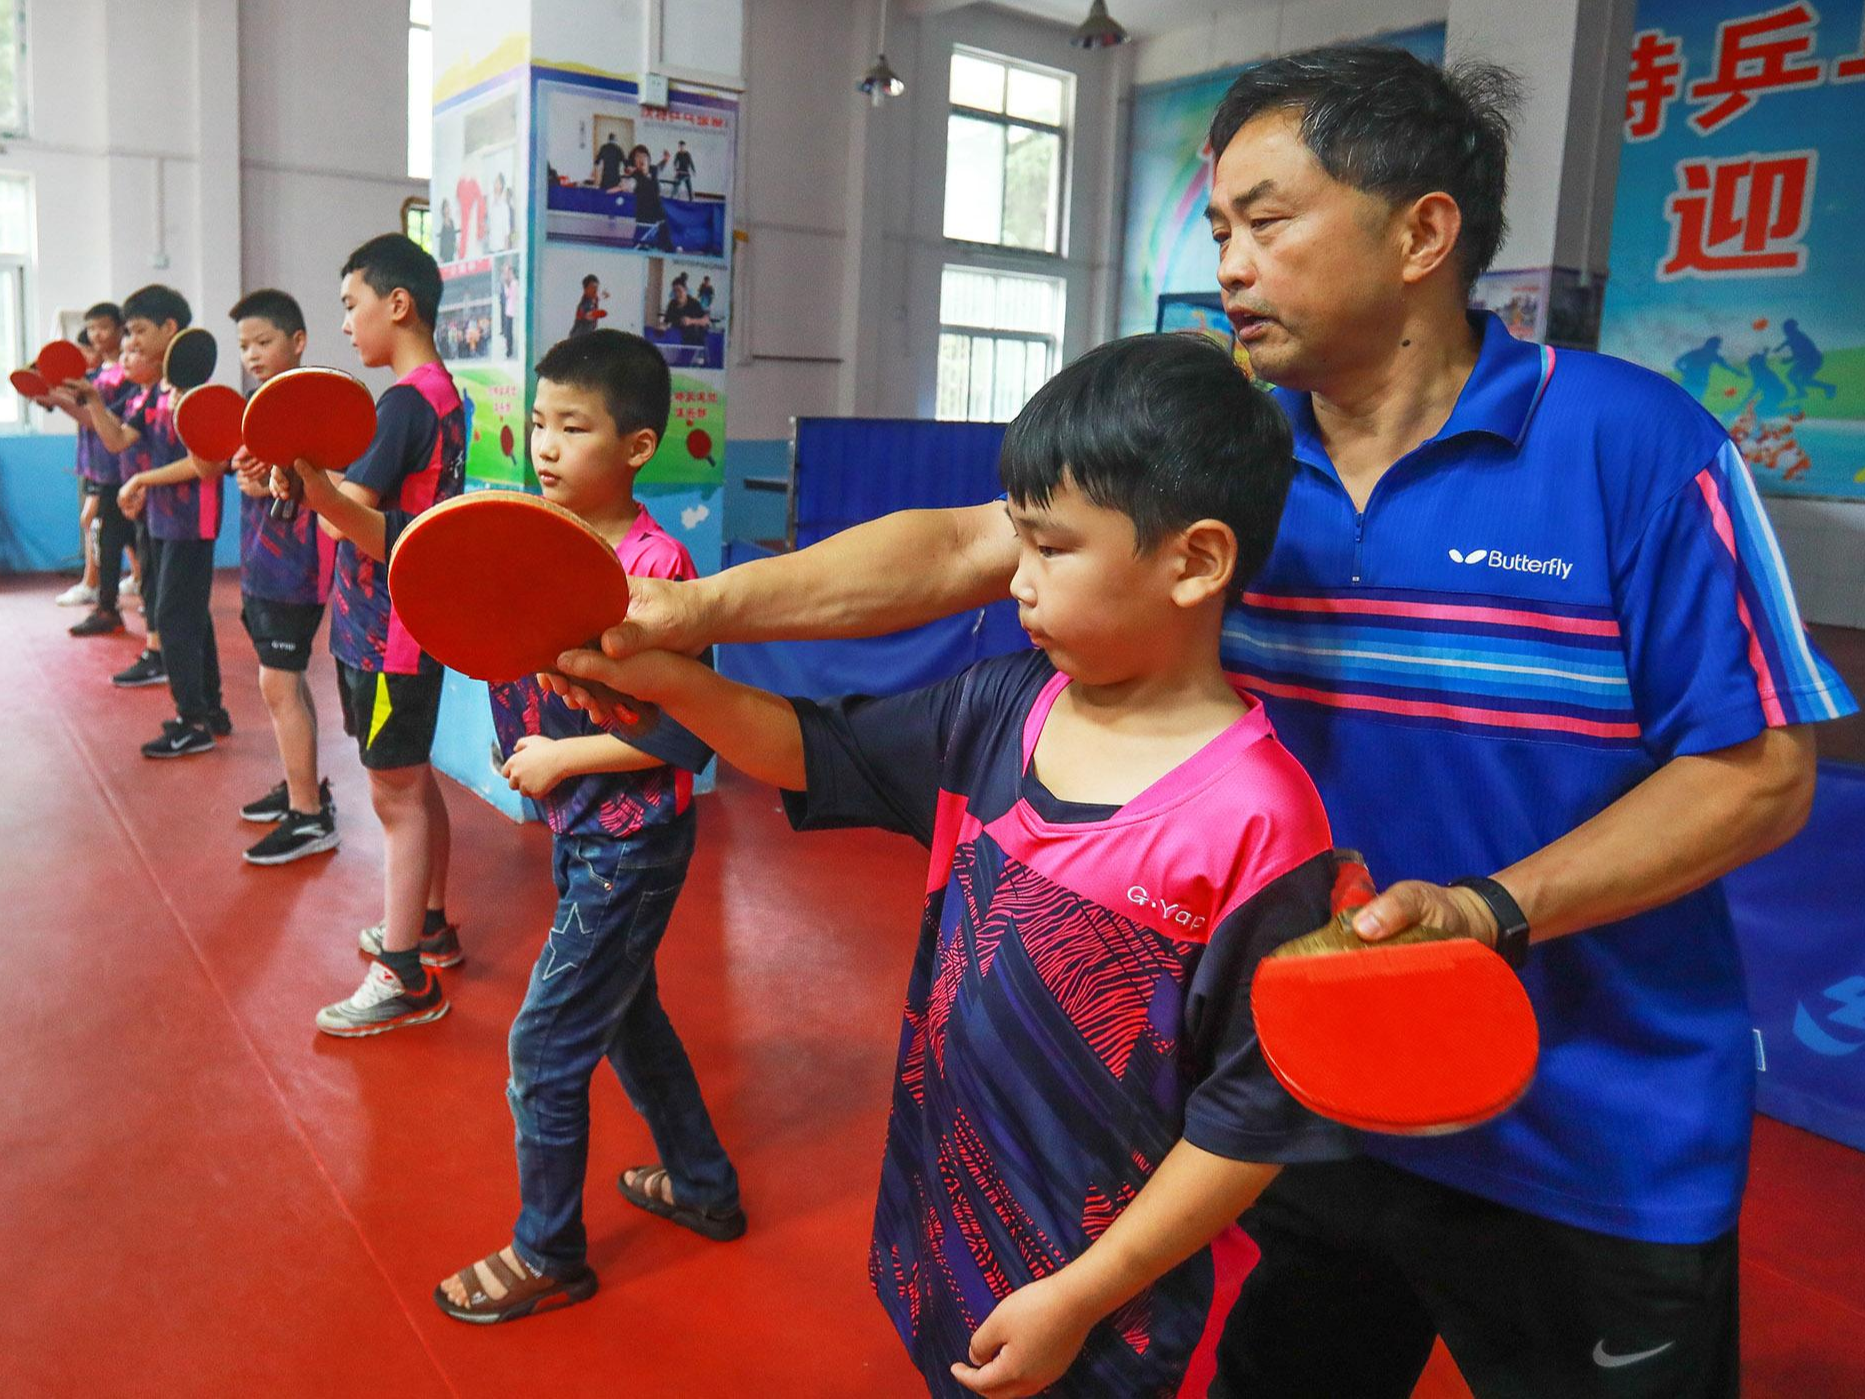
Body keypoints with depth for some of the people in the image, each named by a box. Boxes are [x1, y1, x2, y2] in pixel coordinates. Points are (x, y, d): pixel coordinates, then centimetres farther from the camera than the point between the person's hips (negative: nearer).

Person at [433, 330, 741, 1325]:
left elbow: (688, 735, -24)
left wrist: (561, 757, -18)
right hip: (582, 833, 9)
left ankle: (548, 1255, 26)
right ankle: (702, 1187, 44)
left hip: (630, 845, -9)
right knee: (622, 1012, 23)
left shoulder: (655, 568, -24)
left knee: (544, 1048, 3)